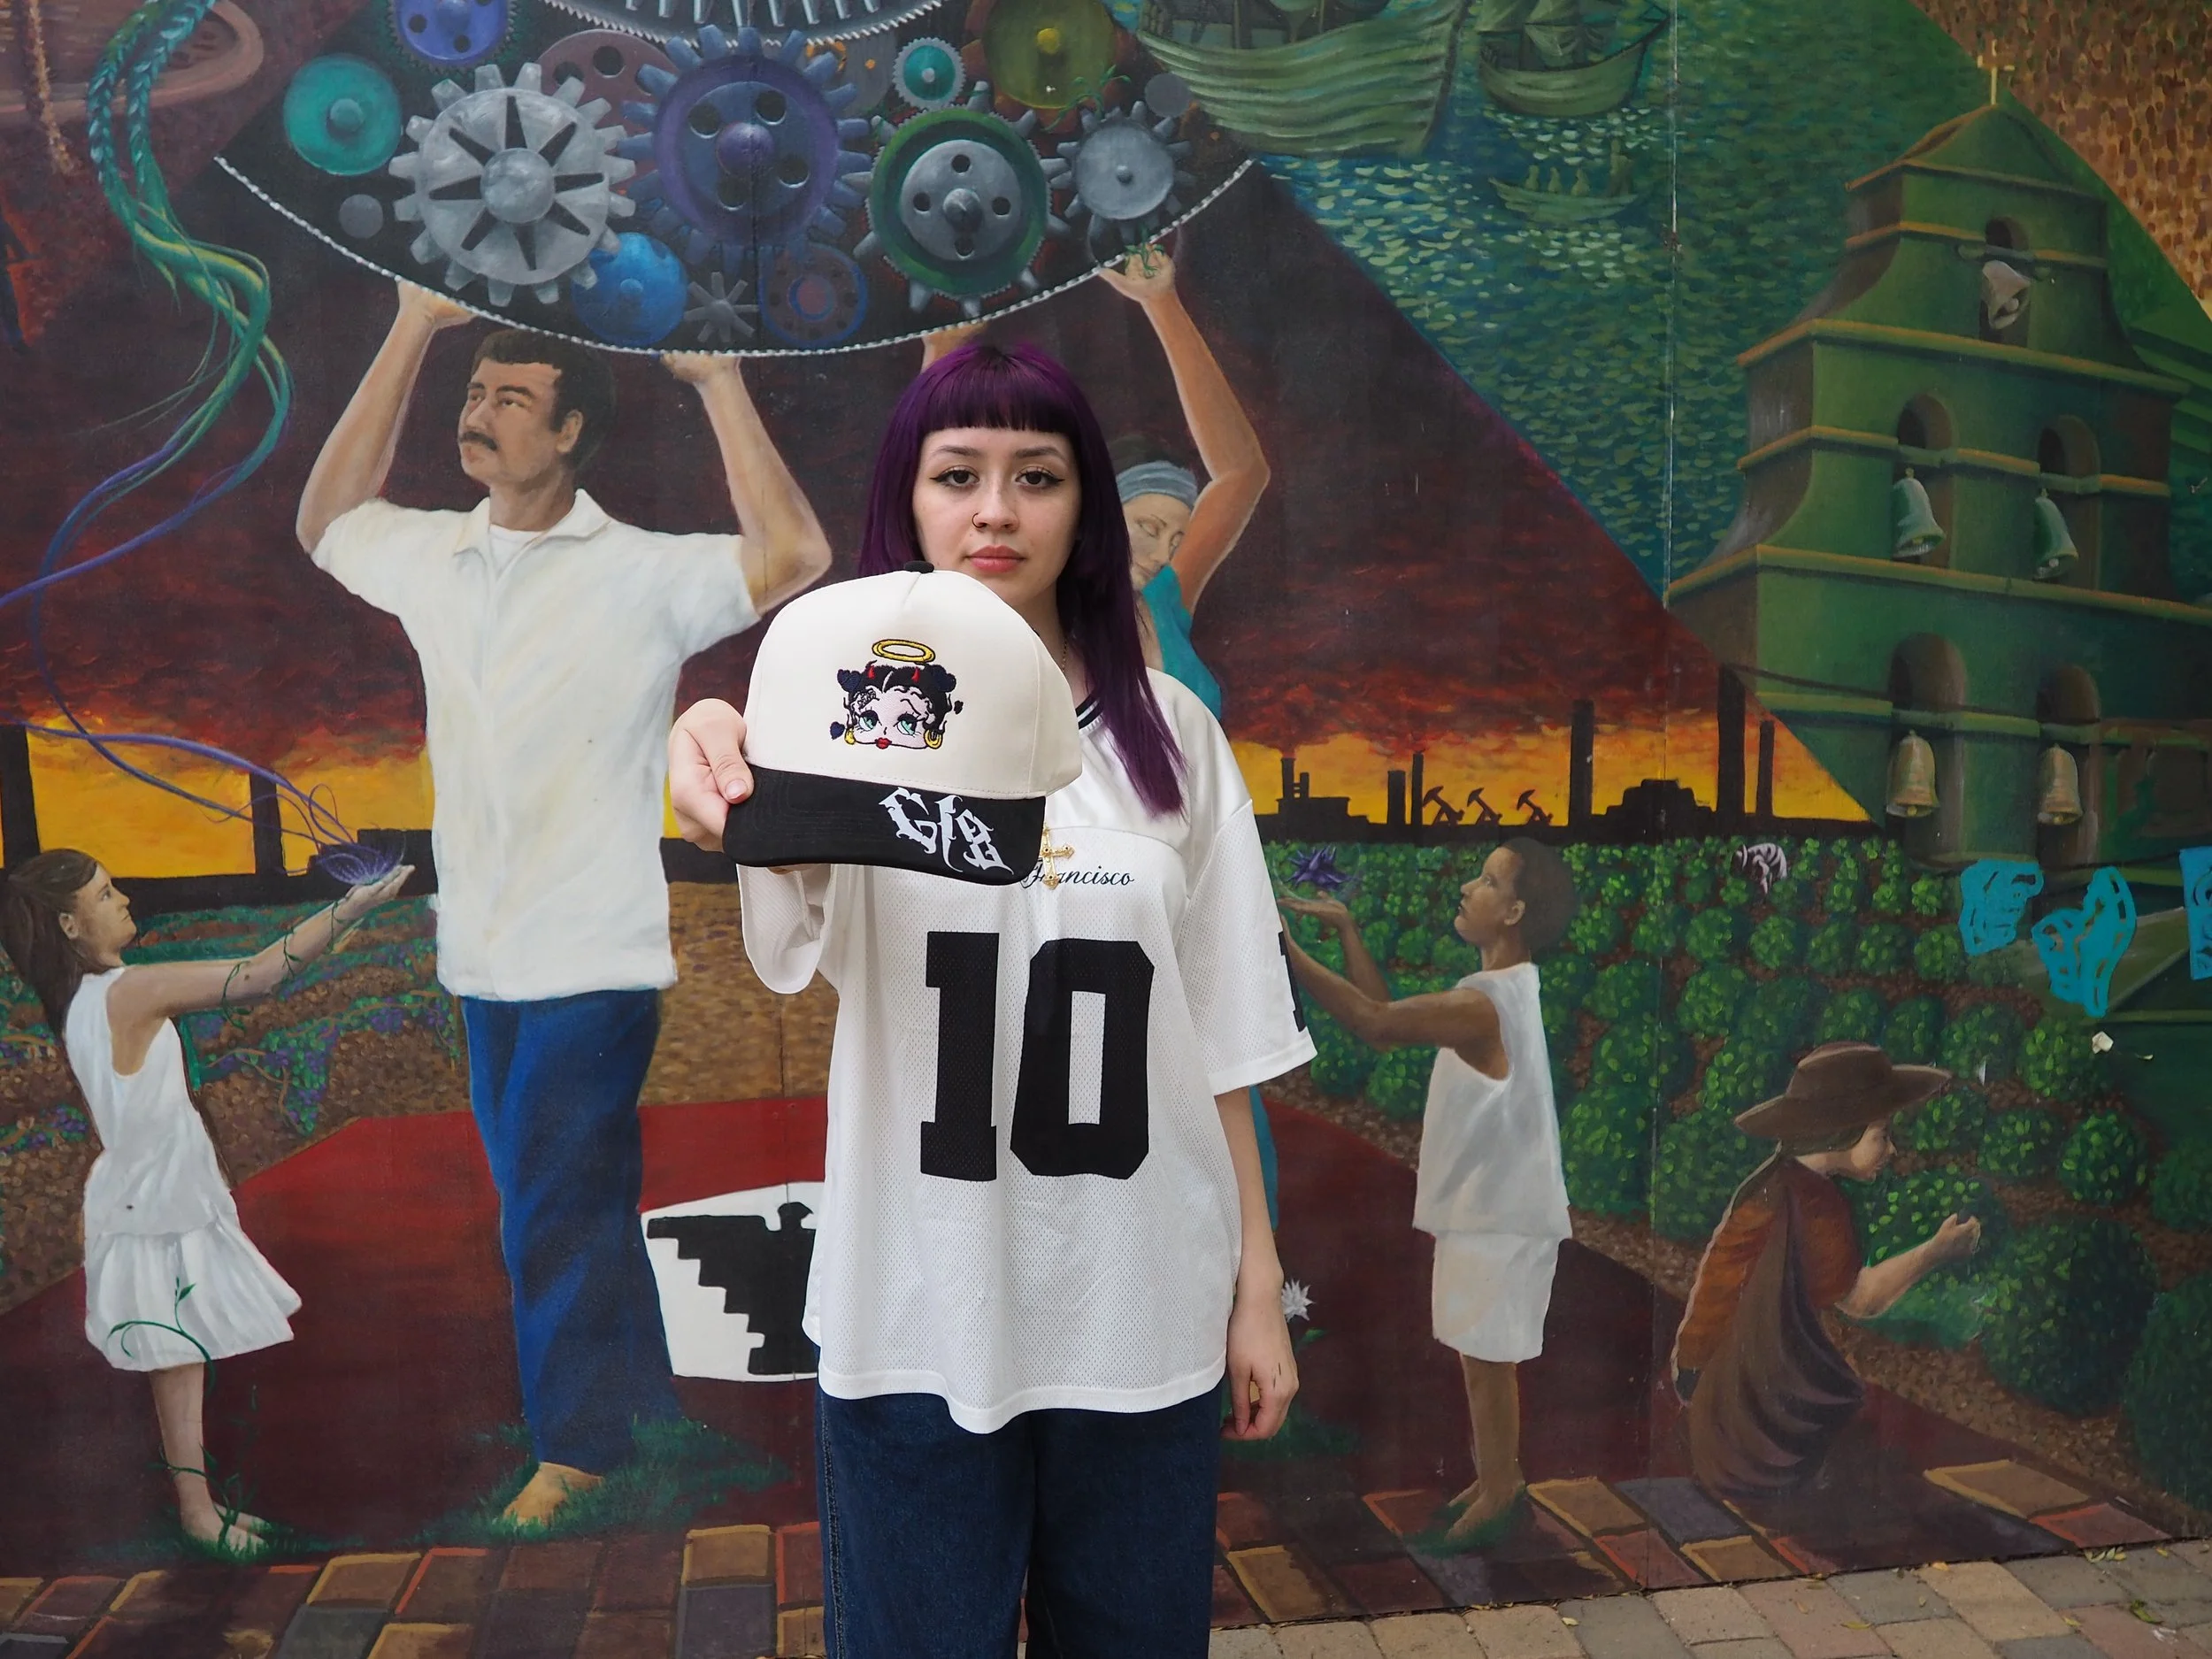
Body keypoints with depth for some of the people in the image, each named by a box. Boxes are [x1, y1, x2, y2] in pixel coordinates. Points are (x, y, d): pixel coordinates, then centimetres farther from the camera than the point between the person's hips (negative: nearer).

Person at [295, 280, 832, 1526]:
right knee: (583, 1207, 16)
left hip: (591, 957, -6)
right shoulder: (438, 558, 9)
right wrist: (415, 331, 20)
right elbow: (327, 520, 26)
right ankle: (649, 1417, 33)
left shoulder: (640, 573, -10)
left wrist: (718, 379, -19)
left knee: (558, 1219, 2)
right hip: (482, 956, 7)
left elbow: (794, 555, -22)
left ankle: (579, 1446, 22)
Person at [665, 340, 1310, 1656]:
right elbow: (801, 903, -28)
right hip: (918, 1316, -2)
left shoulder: (1170, 731, 3)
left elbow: (1218, 1037, 5)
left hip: (1144, 1317, 2)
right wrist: (727, 770, -50)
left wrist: (1258, 1280, 5)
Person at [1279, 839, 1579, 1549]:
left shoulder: (1487, 1002, -25)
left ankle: (1497, 1493, 21)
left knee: (1486, 1358, 5)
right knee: (1485, 1358, 20)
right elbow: (1391, 1012, 10)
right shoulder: (1502, 987, 6)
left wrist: (1281, 945, -29)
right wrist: (1345, 931, 5)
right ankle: (1498, 1480, 33)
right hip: (1484, 1206, 10)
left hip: (1501, 1215, -10)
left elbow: (1376, 1023, -31)